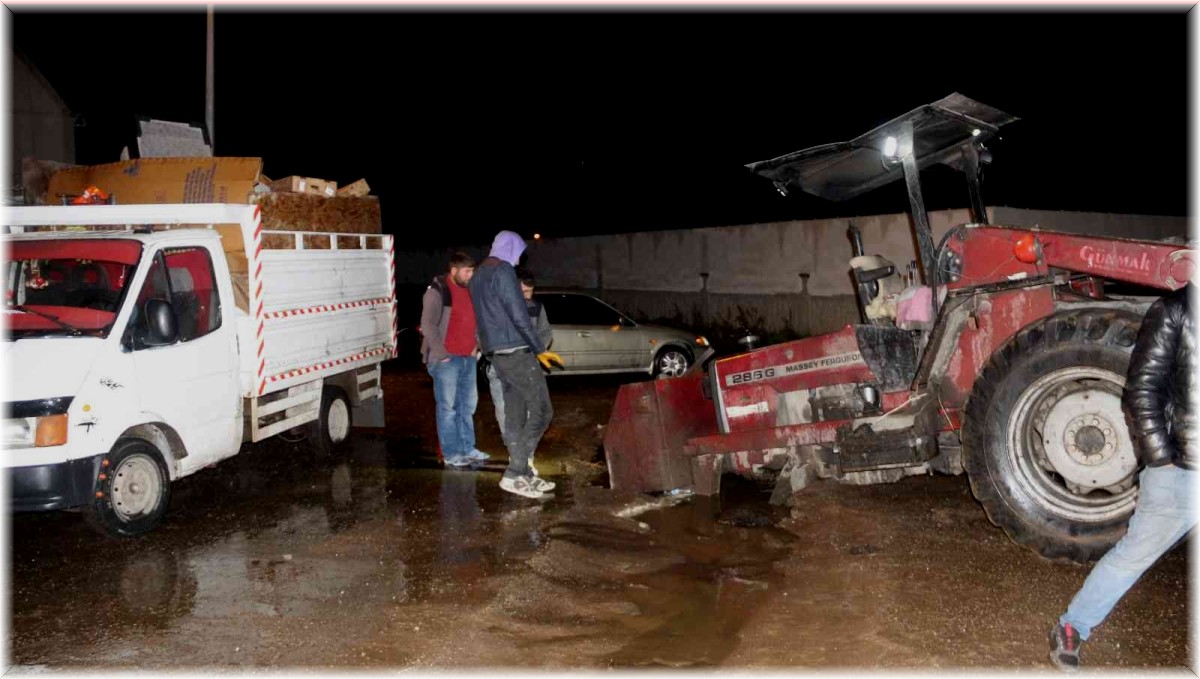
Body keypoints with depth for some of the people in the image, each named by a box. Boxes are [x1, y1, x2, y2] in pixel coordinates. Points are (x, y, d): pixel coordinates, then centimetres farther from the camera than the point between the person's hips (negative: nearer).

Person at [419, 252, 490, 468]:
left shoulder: (470, 290, 14)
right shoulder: (437, 291, -9)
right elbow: (428, 326, -12)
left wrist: (476, 346, 11)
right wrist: (442, 353, -14)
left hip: (468, 358, 8)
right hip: (446, 359, -7)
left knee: (468, 405, 12)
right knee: (448, 407, -3)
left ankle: (467, 448, 21)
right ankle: (450, 454, 2)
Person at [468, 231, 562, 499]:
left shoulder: (478, 274, 18)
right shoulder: (503, 271, -11)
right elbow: (519, 315, -16)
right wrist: (540, 349, -10)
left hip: (495, 353, 10)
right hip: (515, 351, -10)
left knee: (515, 414, 10)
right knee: (541, 410, -6)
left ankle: (523, 475, 12)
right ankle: (514, 474, -8)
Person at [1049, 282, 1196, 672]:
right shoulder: (1176, 310, -6)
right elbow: (1142, 390, -7)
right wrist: (1161, 460, -10)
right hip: (1180, 472, -3)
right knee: (1132, 556, 9)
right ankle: (1070, 631, 25)